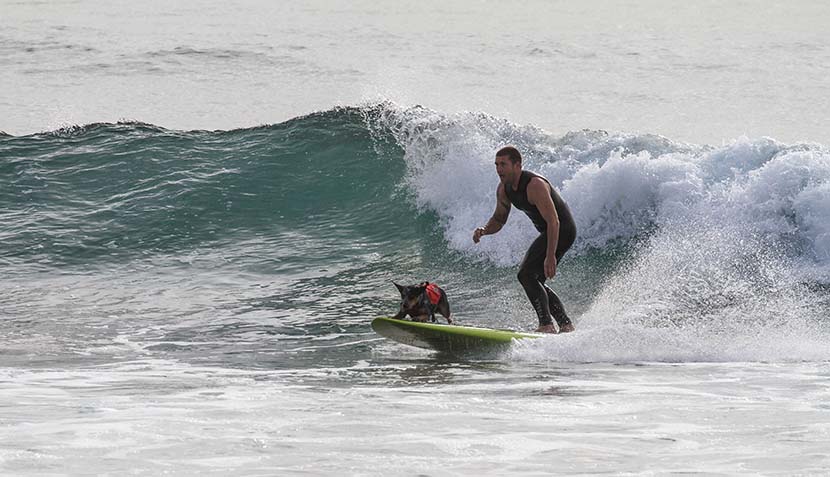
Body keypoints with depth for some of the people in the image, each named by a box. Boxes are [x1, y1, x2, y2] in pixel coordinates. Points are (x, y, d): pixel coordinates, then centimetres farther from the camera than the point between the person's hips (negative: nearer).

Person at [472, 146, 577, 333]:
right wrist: (484, 230, -9)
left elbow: (553, 221, -30)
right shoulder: (504, 189, 1)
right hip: (548, 232, 10)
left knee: (526, 274, -20)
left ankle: (546, 324, -24)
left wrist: (550, 256, -36)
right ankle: (566, 325, 18)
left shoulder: (534, 185, -27)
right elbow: (499, 219, 14)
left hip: (562, 230, -10)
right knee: (535, 283, 12)